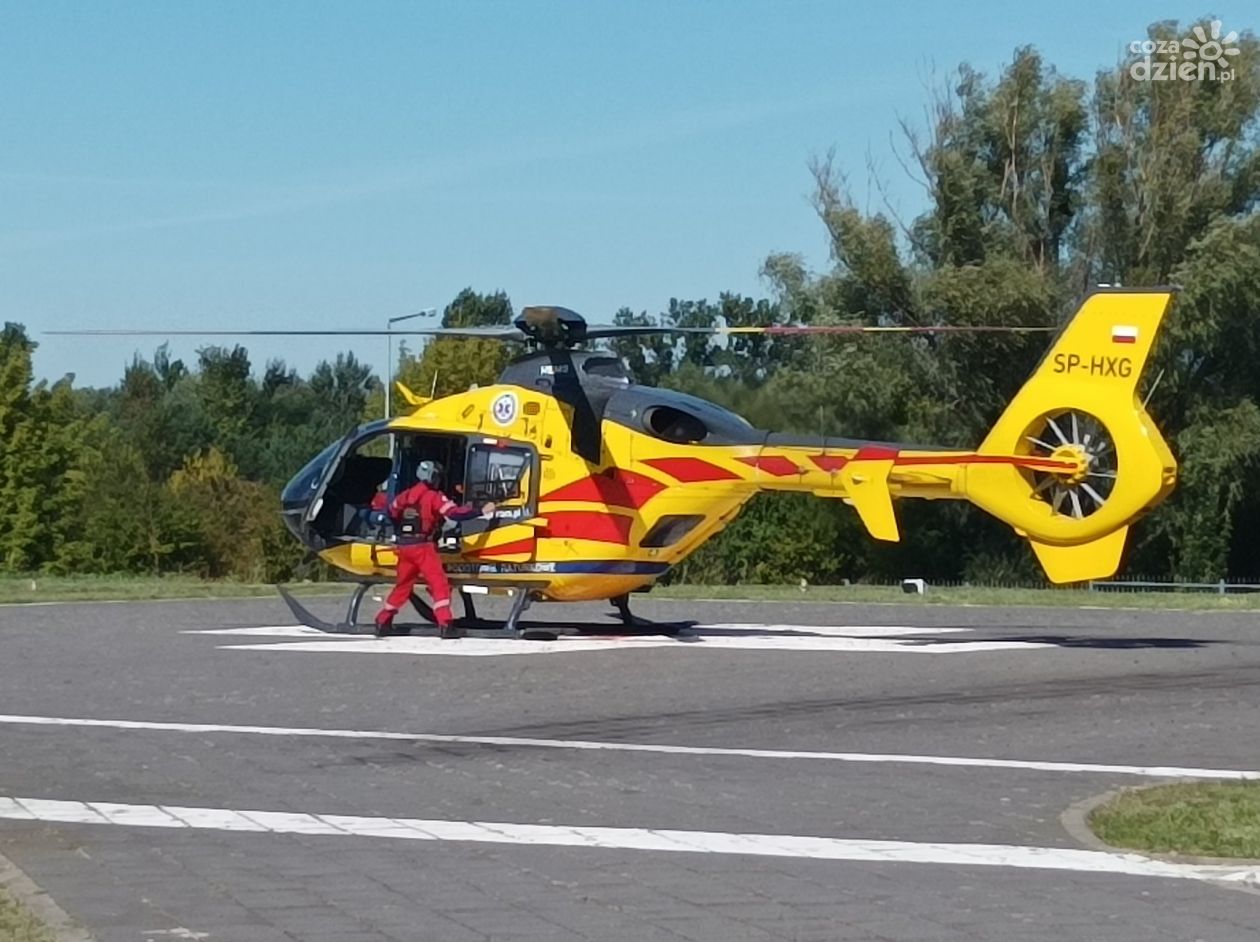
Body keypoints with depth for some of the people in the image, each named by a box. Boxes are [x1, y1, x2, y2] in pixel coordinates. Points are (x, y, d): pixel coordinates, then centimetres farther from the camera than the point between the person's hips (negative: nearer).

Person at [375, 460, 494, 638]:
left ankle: (383, 622, 22)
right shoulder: (433, 497, -8)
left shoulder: (405, 496, 11)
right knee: (439, 585, -7)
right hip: (423, 547, -7)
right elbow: (454, 513, -17)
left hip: (404, 547, 7)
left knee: (403, 585, 19)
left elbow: (390, 512, 23)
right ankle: (445, 625, -18)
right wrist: (481, 511, -15)